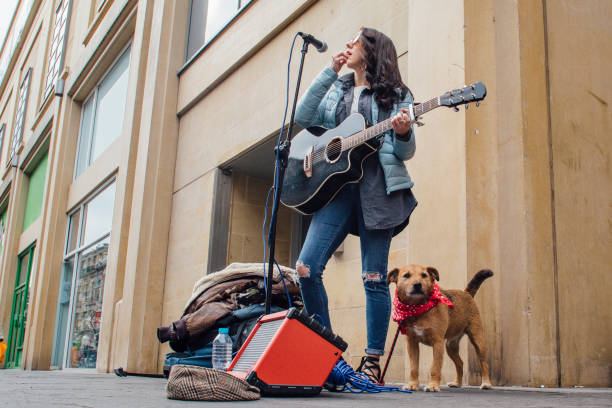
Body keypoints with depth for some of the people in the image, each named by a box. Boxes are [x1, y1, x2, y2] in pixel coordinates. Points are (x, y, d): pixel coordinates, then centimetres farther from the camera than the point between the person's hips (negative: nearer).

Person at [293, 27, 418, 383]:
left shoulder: (394, 95, 10)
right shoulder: (337, 91, 22)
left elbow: (405, 152, 4)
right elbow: (304, 117, 5)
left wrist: (404, 132, -18)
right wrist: (330, 71, 5)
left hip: (377, 187, -4)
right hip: (337, 184, 4)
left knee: (374, 277, -4)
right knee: (307, 268, -7)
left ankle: (373, 361, 8)